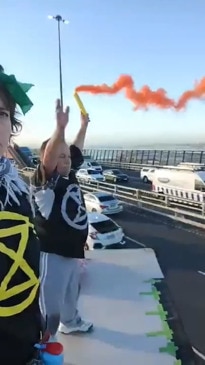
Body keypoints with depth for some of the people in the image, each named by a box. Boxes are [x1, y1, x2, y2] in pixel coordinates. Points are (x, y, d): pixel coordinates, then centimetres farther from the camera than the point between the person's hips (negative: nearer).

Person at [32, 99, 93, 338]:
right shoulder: (44, 181, -17)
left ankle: (70, 323, 56)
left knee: (71, 294, 31)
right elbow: (48, 159, -37)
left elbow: (76, 150, 17)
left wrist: (84, 125, 26)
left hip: (72, 250, 9)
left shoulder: (70, 175, 4)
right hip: (52, 253, -9)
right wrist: (60, 127, -49)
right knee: (50, 306, 1)